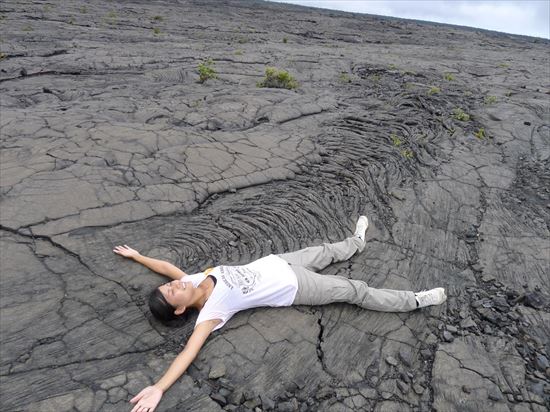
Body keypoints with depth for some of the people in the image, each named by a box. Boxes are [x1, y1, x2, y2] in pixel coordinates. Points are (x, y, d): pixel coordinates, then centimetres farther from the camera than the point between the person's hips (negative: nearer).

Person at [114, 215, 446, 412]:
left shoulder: (192, 281, -5)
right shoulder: (209, 314, -21)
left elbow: (167, 267, 9)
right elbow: (189, 352, -30)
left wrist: (136, 255, 12)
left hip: (276, 263, 6)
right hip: (292, 288, -6)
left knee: (325, 252, 24)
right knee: (356, 291, -2)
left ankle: (356, 242, 56)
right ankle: (416, 301, 15)